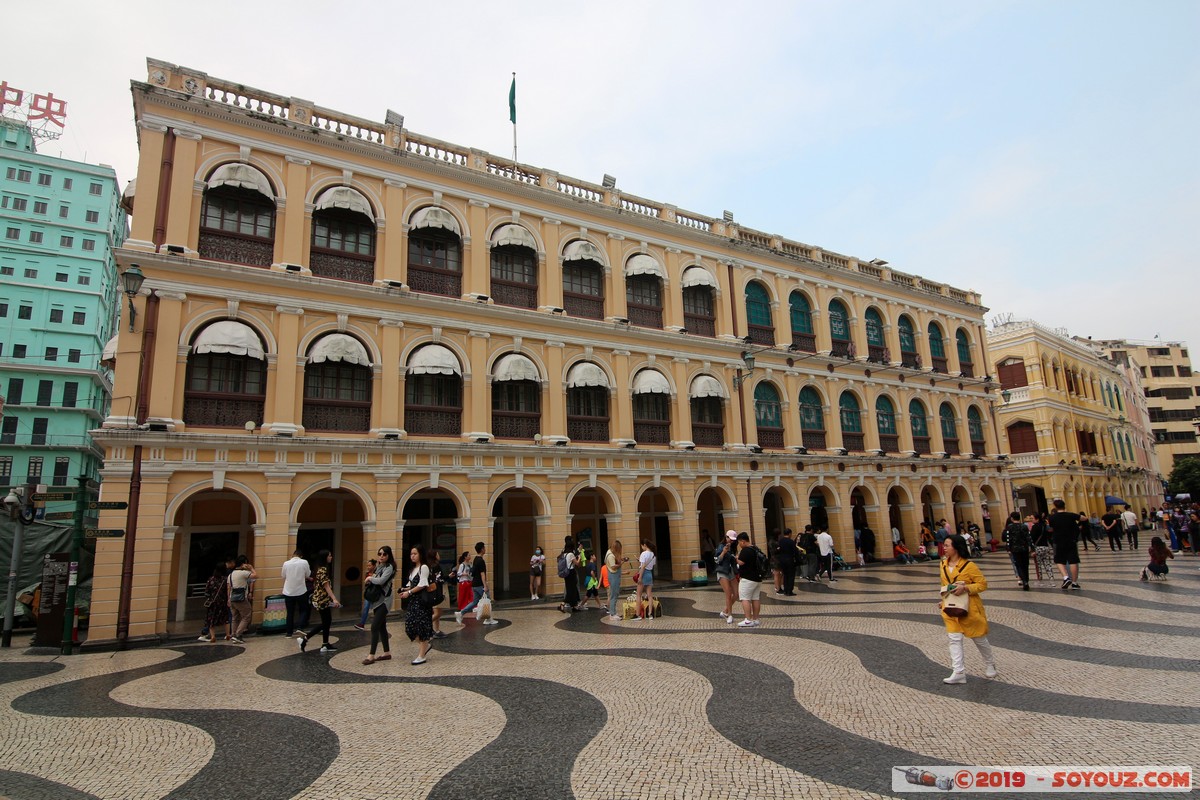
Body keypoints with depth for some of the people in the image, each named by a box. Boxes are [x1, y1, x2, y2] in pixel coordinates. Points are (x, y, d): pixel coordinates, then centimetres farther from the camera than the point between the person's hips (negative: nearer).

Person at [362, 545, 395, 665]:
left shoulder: (389, 567, -11)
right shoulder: (379, 567, 13)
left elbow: (381, 581, -24)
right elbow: (375, 581, 12)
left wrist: (370, 578, -9)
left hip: (384, 600, -8)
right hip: (377, 600, 8)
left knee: (374, 627, -11)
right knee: (381, 627, 12)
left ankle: (371, 656, -7)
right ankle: (387, 653, 21)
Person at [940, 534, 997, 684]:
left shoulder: (969, 565, -15)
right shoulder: (944, 564, 4)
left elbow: (983, 584, -12)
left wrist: (965, 588, -25)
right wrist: (944, 599, 8)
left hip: (969, 608, -5)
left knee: (979, 638, 13)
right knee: (954, 639, -3)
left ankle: (990, 665, 38)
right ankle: (958, 672, -2)